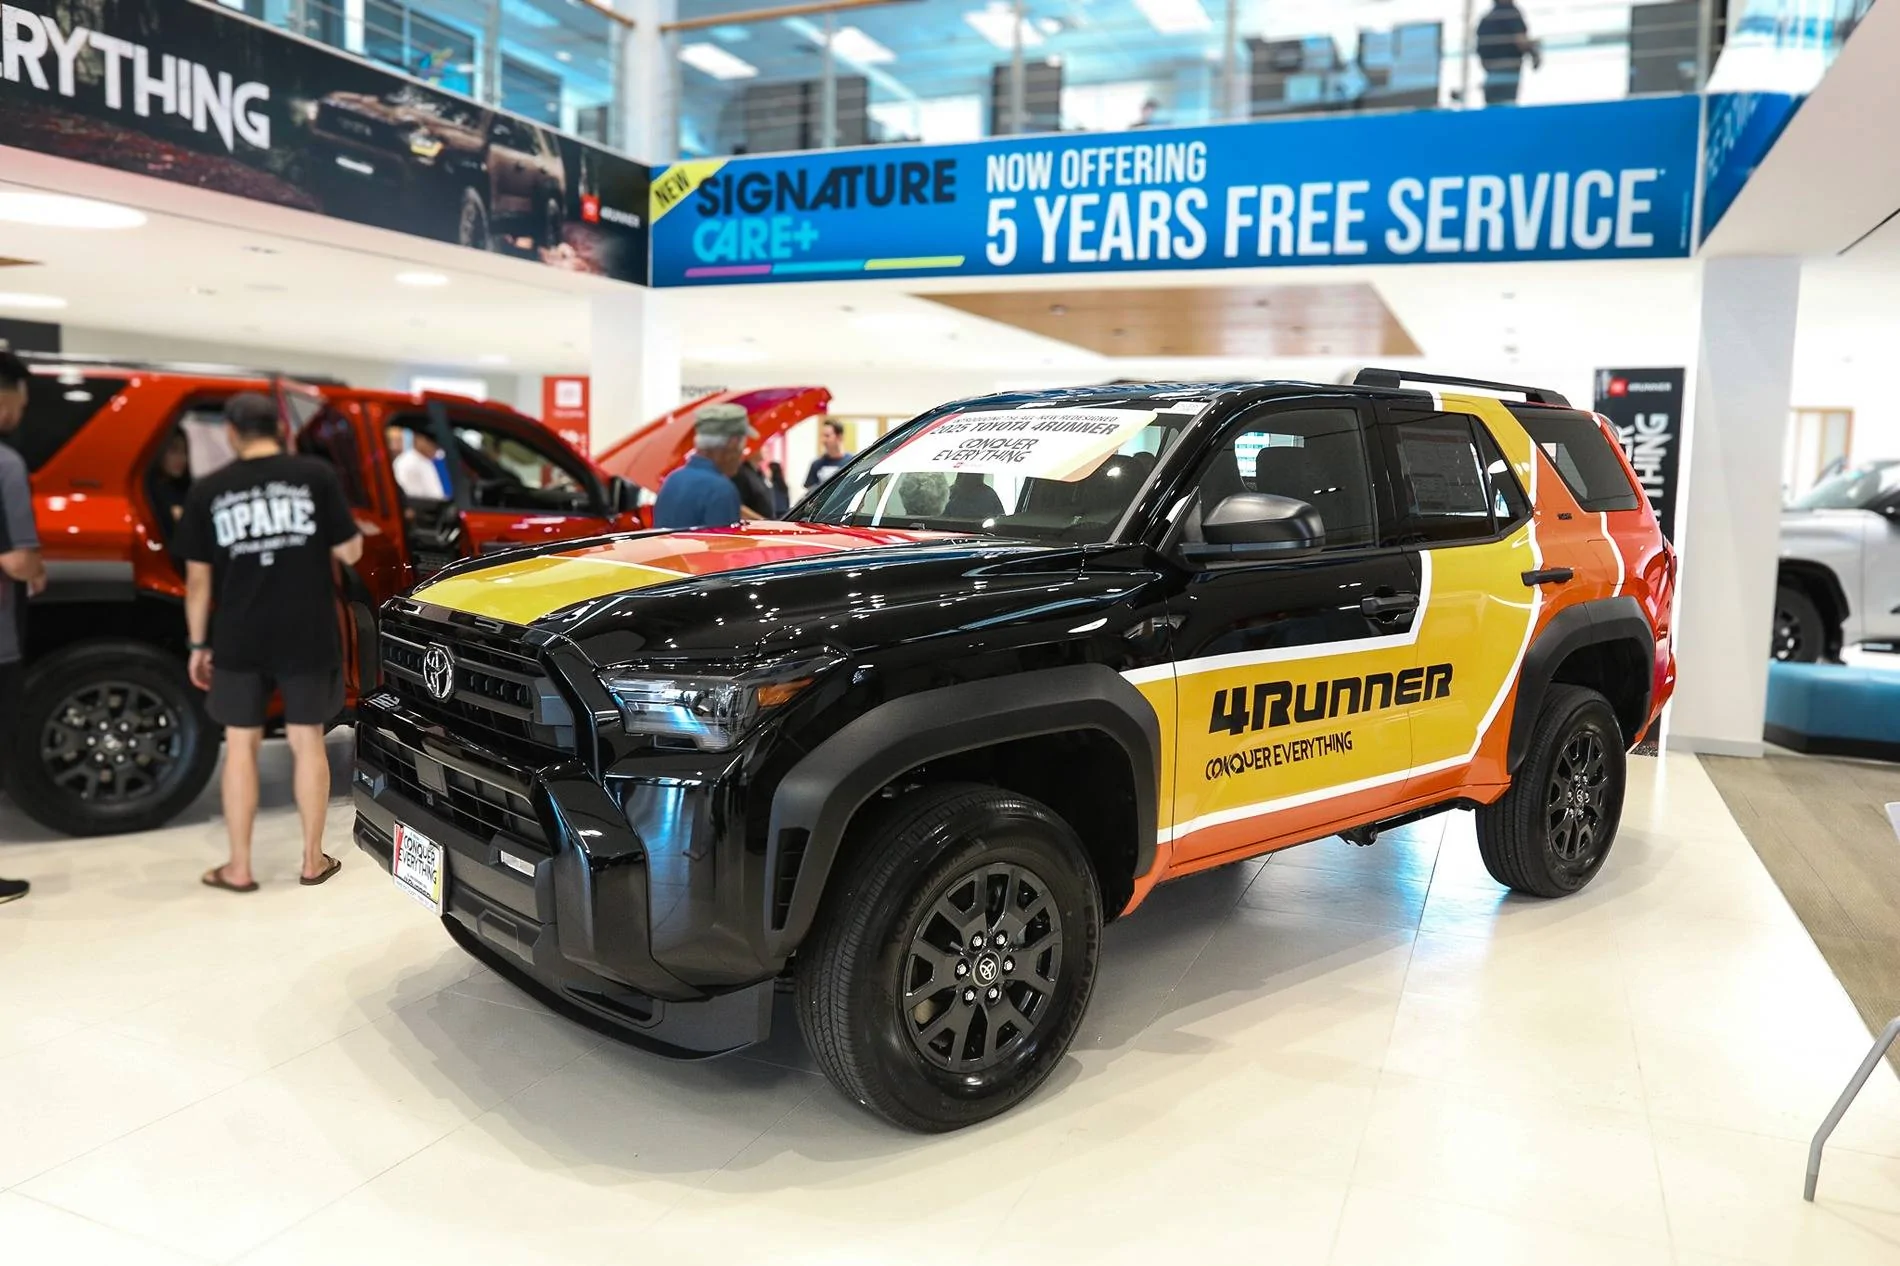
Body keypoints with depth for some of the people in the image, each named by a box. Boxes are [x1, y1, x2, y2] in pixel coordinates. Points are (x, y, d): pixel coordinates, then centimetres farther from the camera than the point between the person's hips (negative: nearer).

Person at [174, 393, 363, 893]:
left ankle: (239, 867, 16)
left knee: (240, 744, 11)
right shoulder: (315, 475, -5)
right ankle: (314, 860, 16)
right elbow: (349, 552, -3)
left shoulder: (208, 490, 0)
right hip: (307, 636, 0)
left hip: (238, 640, 1)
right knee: (307, 741, 10)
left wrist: (199, 644, 11)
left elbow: (199, 578, 2)